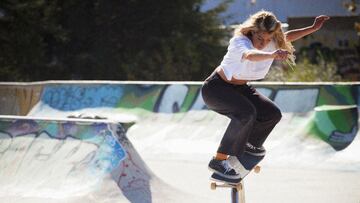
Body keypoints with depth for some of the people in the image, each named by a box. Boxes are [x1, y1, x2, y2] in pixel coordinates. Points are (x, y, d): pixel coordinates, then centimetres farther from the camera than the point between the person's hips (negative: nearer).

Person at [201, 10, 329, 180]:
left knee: (273, 114, 6)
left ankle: (246, 143, 32)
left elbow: (287, 37, 15)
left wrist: (313, 28, 13)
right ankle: (219, 161, -29)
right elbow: (250, 55, -56)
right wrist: (272, 55, -74)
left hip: (240, 88, 9)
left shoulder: (271, 43, -9)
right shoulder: (240, 42, -31)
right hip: (216, 88, -9)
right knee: (246, 113, -33)